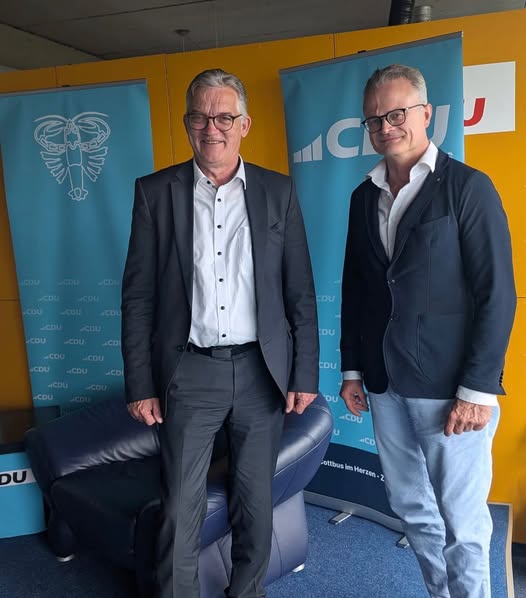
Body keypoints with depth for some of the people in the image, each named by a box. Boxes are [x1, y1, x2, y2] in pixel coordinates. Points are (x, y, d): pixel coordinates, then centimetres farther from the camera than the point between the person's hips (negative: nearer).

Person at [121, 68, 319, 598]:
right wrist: (140, 385, -3)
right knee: (181, 508, 8)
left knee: (256, 501, 16)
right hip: (188, 372, -1)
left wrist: (305, 374, -1)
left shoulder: (277, 191, 3)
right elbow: (138, 296, 0)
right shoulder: (156, 191, 1)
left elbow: (300, 292, 3)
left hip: (262, 371, 2)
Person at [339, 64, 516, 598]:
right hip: (385, 385, 6)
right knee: (411, 509, 17)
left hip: (448, 387, -5)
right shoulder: (364, 197, 10)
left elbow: (496, 294, -10)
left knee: (460, 520, 7)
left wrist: (478, 389, -14)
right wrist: (352, 369, 11)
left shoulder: (467, 187, -6)